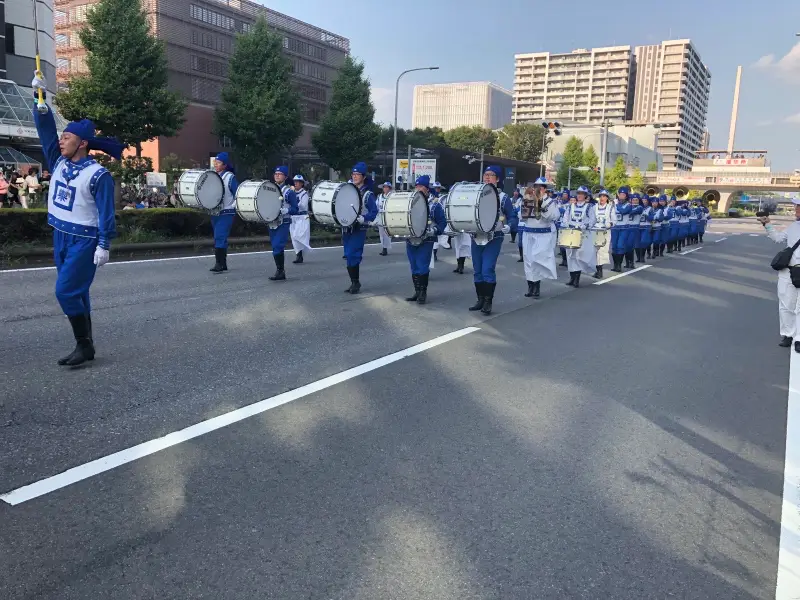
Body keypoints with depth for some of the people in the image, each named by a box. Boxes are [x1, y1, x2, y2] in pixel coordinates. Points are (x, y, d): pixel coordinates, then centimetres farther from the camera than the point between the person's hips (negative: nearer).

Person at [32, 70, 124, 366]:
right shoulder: (58, 163, 8)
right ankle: (85, 346, 17)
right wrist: (40, 97, -4)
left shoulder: (97, 174, -14)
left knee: (66, 291, -12)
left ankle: (84, 345, -1)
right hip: (61, 236, 8)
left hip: (84, 240, -8)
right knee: (76, 293, 10)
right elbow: (46, 129, 6)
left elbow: (106, 212, -15)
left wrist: (104, 245, -19)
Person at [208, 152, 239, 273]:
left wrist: (233, 206, -14)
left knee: (219, 237, -15)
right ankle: (223, 264, 19)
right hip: (214, 212, 7)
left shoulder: (230, 177, -7)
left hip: (226, 213, -7)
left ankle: (219, 264, -13)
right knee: (220, 238, 12)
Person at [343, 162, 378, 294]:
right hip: (347, 228, 6)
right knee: (349, 256, 9)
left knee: (352, 256, -11)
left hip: (359, 230, -6)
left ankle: (355, 283, 2)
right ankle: (355, 283, 19)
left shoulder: (367, 194, -6)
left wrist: (362, 218, -24)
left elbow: (374, 212, -11)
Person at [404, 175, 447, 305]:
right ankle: (417, 292, 17)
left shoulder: (434, 204, -4)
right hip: (411, 241, 5)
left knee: (422, 267, -7)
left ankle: (423, 293, 5)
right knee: (414, 268, 9)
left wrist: (434, 231, -18)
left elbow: (442, 222, -2)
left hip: (426, 241, -5)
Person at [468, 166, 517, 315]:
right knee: (478, 270, 8)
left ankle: (488, 302, -3)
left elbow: (512, 217, -1)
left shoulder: (503, 197, -3)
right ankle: (480, 300, 18)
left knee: (487, 270, -12)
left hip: (494, 239, -5)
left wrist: (508, 226, -21)